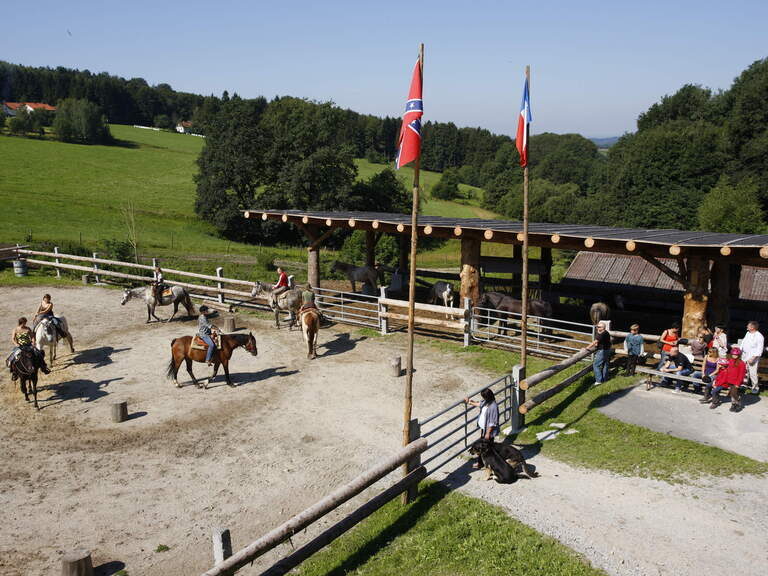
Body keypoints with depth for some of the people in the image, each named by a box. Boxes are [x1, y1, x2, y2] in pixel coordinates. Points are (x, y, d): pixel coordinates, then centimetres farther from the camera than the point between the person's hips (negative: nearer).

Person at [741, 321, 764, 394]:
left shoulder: (759, 336, -16)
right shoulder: (747, 333, 8)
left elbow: (759, 350, -18)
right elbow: (743, 343, 19)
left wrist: (753, 358, -22)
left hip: (753, 357, -7)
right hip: (744, 355, 7)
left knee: (753, 373, -8)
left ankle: (755, 387, 4)